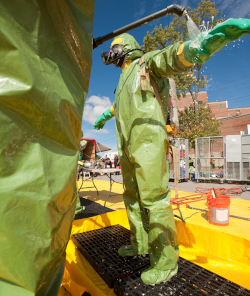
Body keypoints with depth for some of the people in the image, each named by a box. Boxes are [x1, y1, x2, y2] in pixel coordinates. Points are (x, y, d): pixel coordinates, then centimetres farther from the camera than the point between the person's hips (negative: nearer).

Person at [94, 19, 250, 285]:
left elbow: (176, 56, -17)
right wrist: (103, 117, 66)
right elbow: (117, 106, 49)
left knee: (154, 199, -8)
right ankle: (141, 243, 28)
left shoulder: (147, 63, 5)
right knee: (132, 196, 13)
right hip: (128, 146, 10)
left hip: (148, 143, -9)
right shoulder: (125, 80, 30)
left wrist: (207, 40, -39)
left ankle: (166, 262, 6)